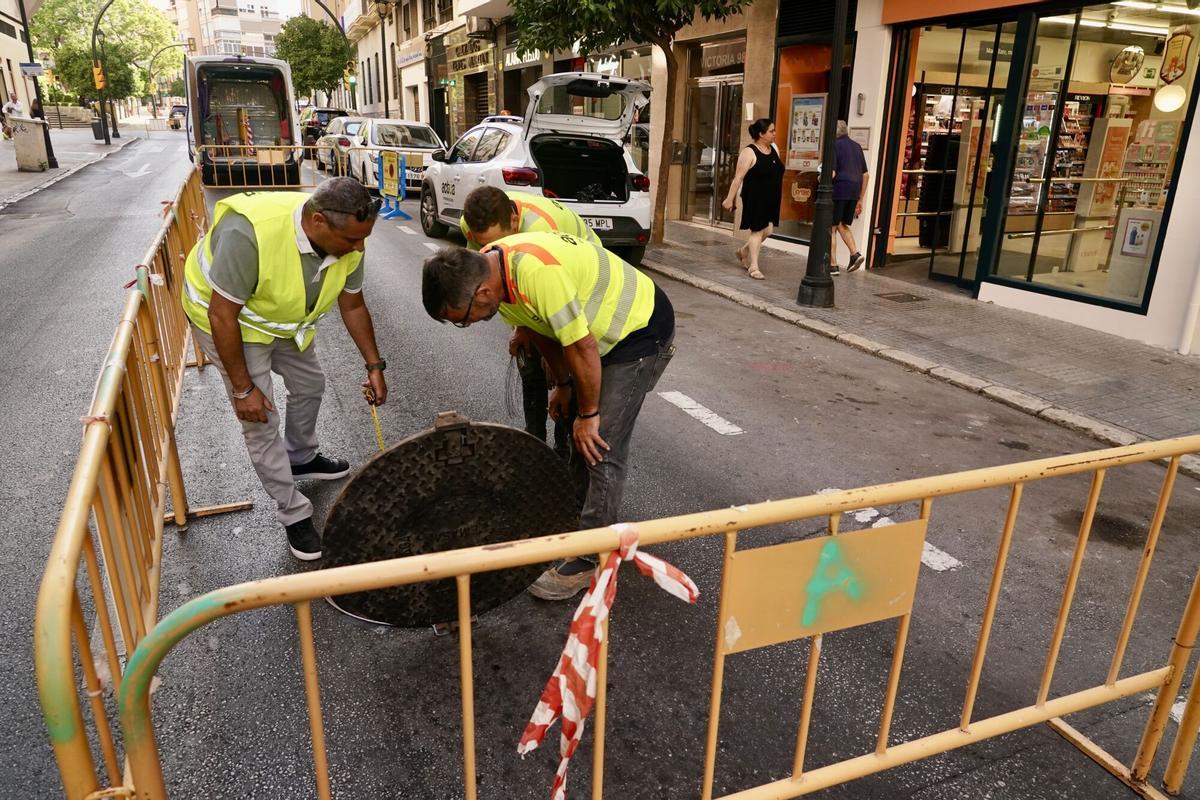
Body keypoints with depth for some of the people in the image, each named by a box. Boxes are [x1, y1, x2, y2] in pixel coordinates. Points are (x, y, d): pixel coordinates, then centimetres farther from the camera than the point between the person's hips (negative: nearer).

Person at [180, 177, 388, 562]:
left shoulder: (347, 240, -21)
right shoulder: (248, 233, -41)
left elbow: (353, 306, -4)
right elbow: (223, 315, -32)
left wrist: (374, 365, -2)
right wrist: (243, 389, -26)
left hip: (285, 319, 7)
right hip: (228, 319, -6)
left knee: (310, 385, 19)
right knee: (261, 422, -7)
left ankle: (302, 459, 46)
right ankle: (294, 514, 7)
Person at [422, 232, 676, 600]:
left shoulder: (537, 272, -36)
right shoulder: (489, 270, -6)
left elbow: (582, 348, -29)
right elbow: (544, 328, 9)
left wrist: (588, 414, -17)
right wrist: (563, 385, 13)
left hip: (642, 329, -9)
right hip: (604, 329, 9)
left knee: (601, 448, -10)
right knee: (581, 436, 19)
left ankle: (588, 560, 0)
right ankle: (575, 514, 39)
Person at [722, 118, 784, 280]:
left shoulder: (773, 149, 10)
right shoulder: (749, 152, -12)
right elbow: (738, 177, -14)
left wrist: (777, 197, 19)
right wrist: (729, 199, -17)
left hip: (771, 200, 7)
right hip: (755, 199, -7)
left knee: (767, 231, 9)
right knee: (757, 231, -2)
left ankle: (743, 252, 33)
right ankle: (753, 267, 8)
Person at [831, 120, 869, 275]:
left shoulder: (834, 145, -5)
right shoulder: (857, 146, 15)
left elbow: (831, 173, -16)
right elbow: (865, 175, 16)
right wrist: (860, 199, 21)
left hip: (838, 191, -6)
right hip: (854, 193, 6)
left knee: (831, 228, 2)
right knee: (843, 225, 21)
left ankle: (833, 265, 1)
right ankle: (855, 253, 3)